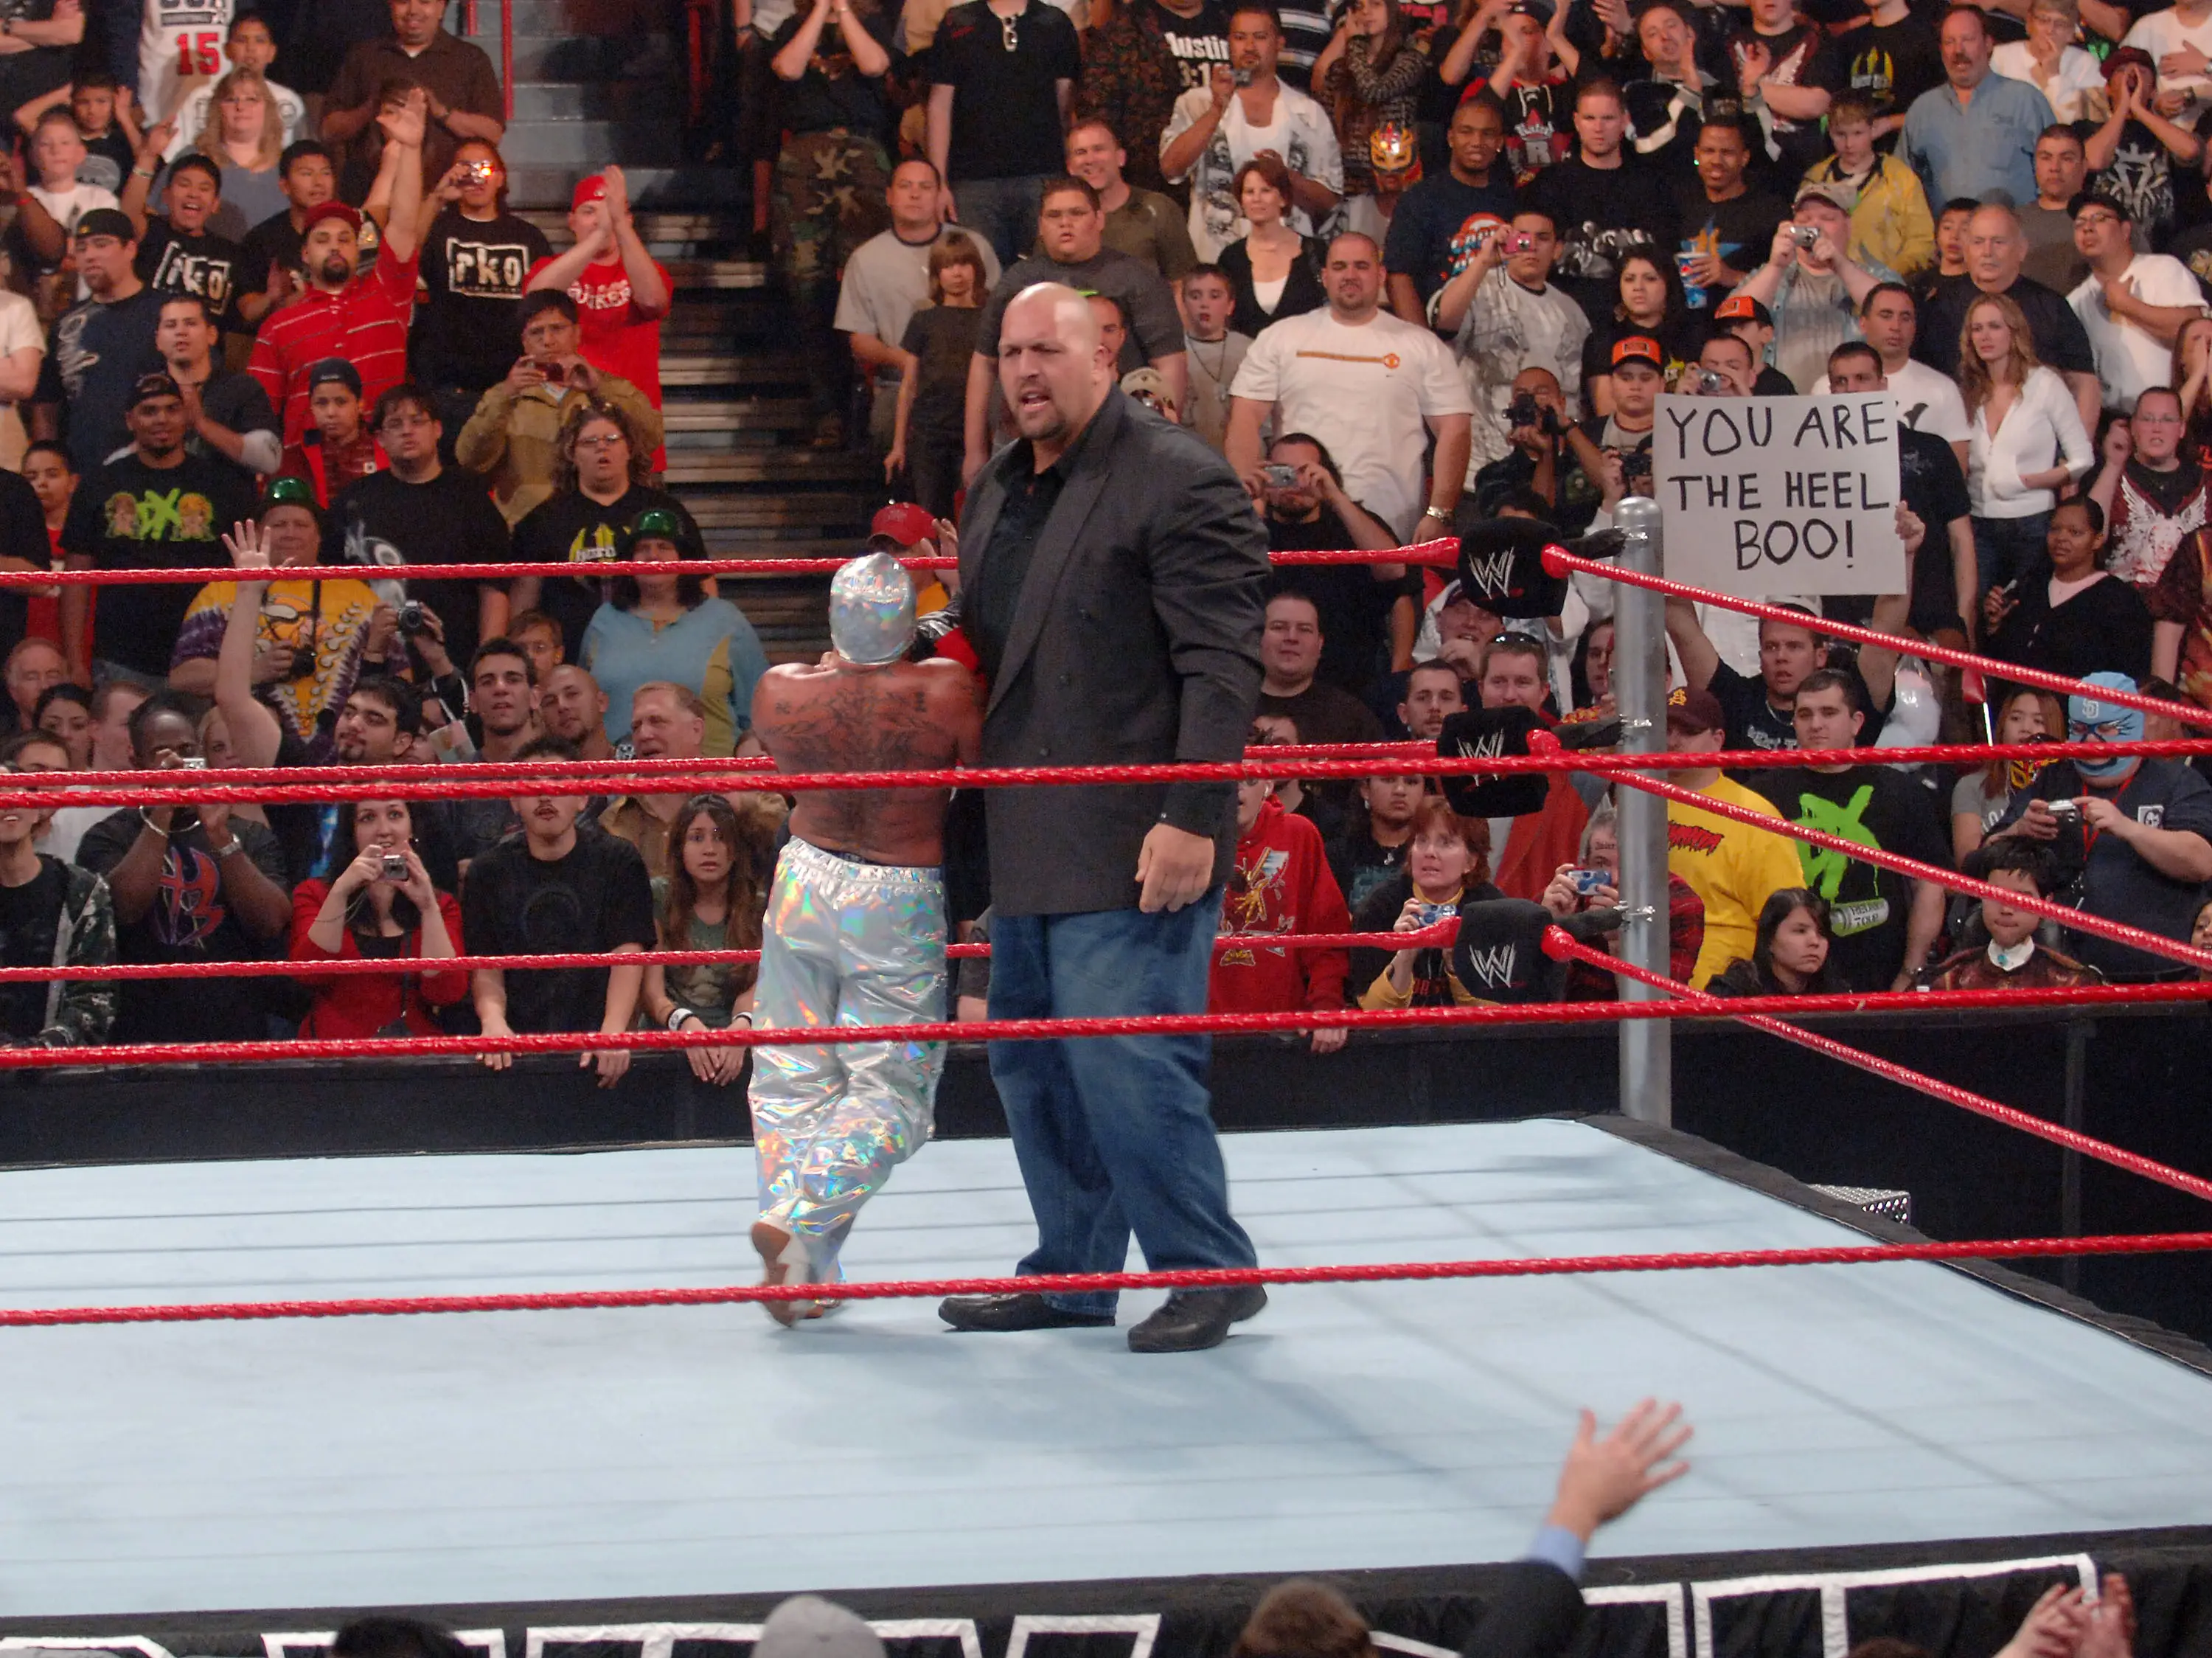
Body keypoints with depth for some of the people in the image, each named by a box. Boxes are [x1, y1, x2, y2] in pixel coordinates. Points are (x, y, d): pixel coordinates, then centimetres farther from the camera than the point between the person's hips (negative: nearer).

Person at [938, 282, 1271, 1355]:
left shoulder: (1179, 483, -10)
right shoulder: (996, 495, 17)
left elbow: (1220, 665, -15)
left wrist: (1193, 819, -21)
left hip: (1132, 844, -9)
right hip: (1029, 844, 9)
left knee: (1126, 1063, -10)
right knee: (1032, 1065, 13)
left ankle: (1208, 1271, 3)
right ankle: (1072, 1273, 24)